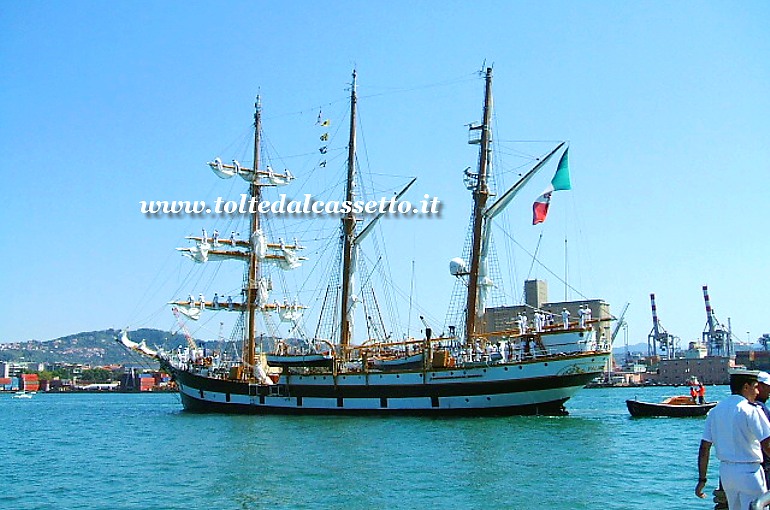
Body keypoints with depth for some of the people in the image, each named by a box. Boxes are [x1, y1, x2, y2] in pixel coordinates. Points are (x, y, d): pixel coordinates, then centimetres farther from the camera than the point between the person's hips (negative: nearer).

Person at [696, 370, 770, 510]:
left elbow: (704, 448, 6)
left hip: (725, 471, 7)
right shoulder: (751, 410, -13)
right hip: (749, 471, -7)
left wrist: (702, 479, 10)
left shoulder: (715, 410, 7)